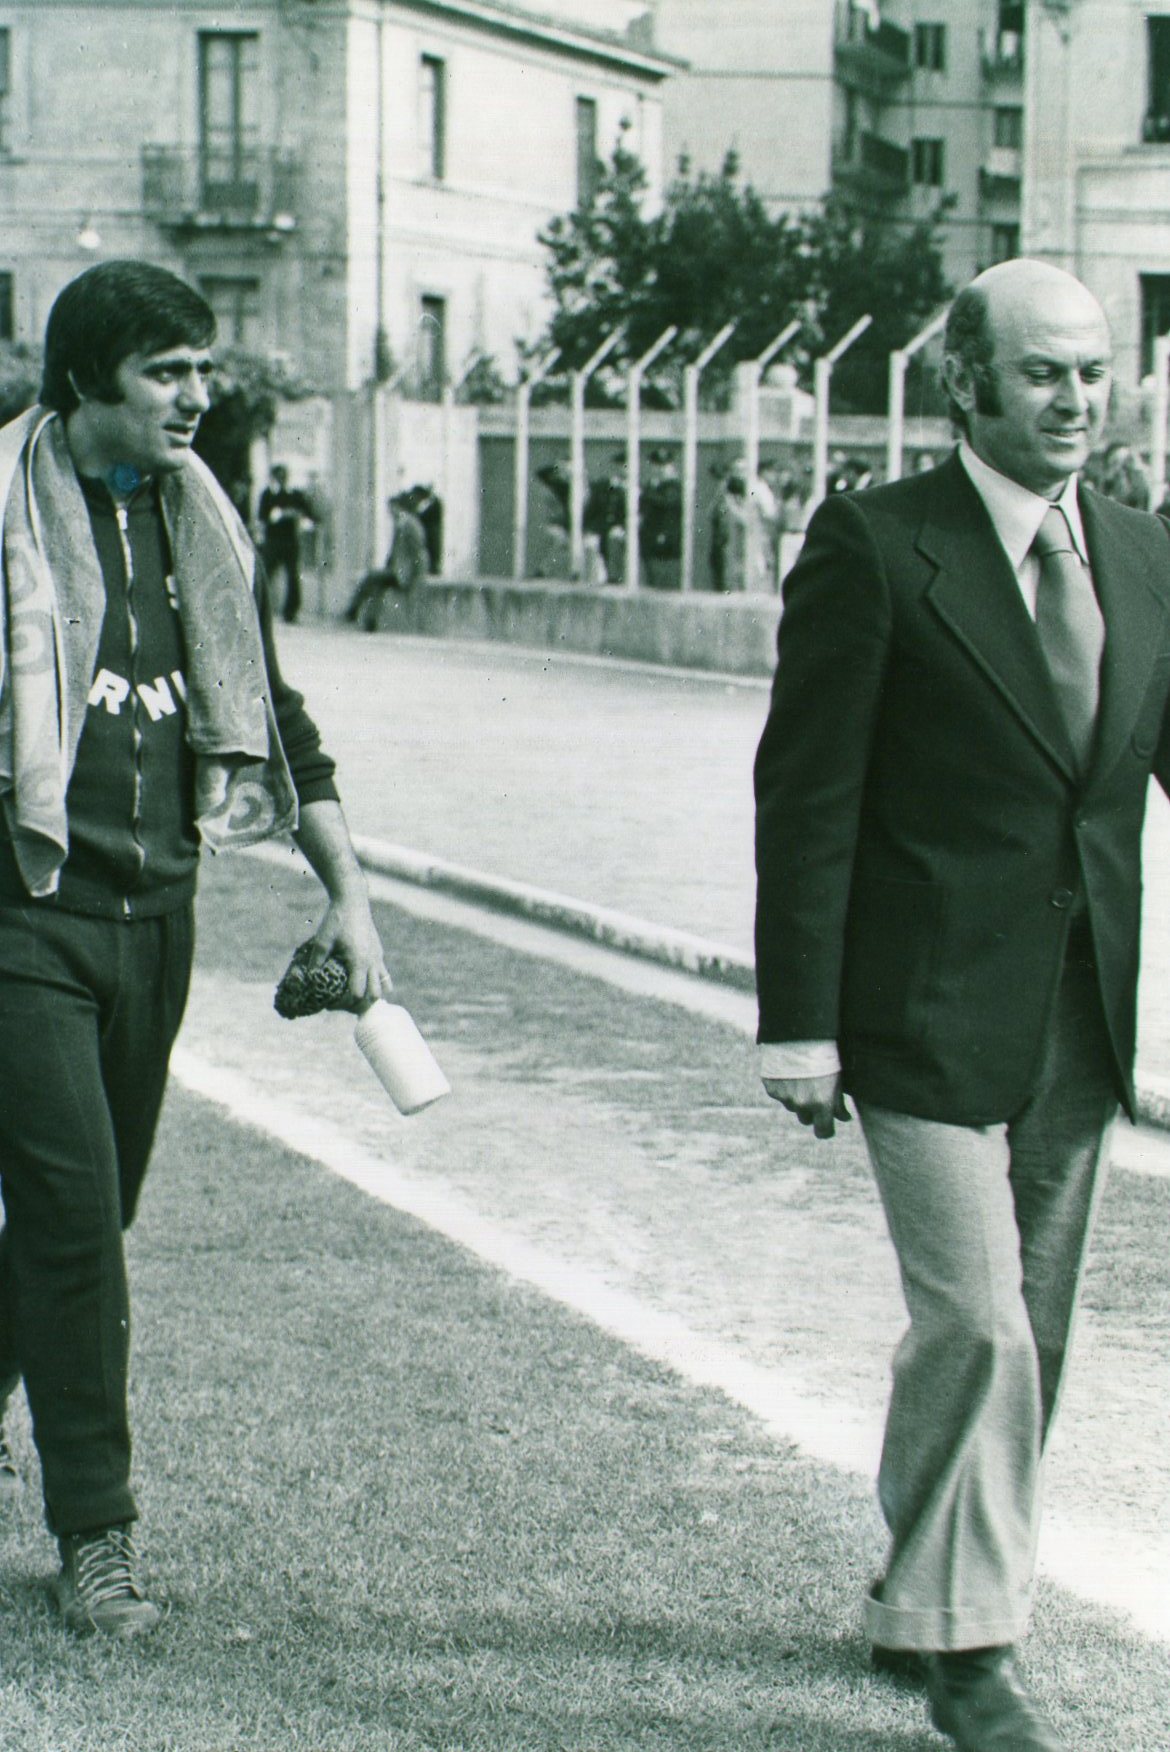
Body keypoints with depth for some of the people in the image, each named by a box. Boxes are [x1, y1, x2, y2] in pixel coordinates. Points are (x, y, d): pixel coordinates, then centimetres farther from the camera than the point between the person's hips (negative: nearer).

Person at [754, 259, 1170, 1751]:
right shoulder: (873, 547, -8)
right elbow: (805, 798, -9)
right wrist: (800, 1022, -13)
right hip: (928, 1014, -6)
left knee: (1024, 1341, 13)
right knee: (978, 1327, -9)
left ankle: (920, 1597, 31)